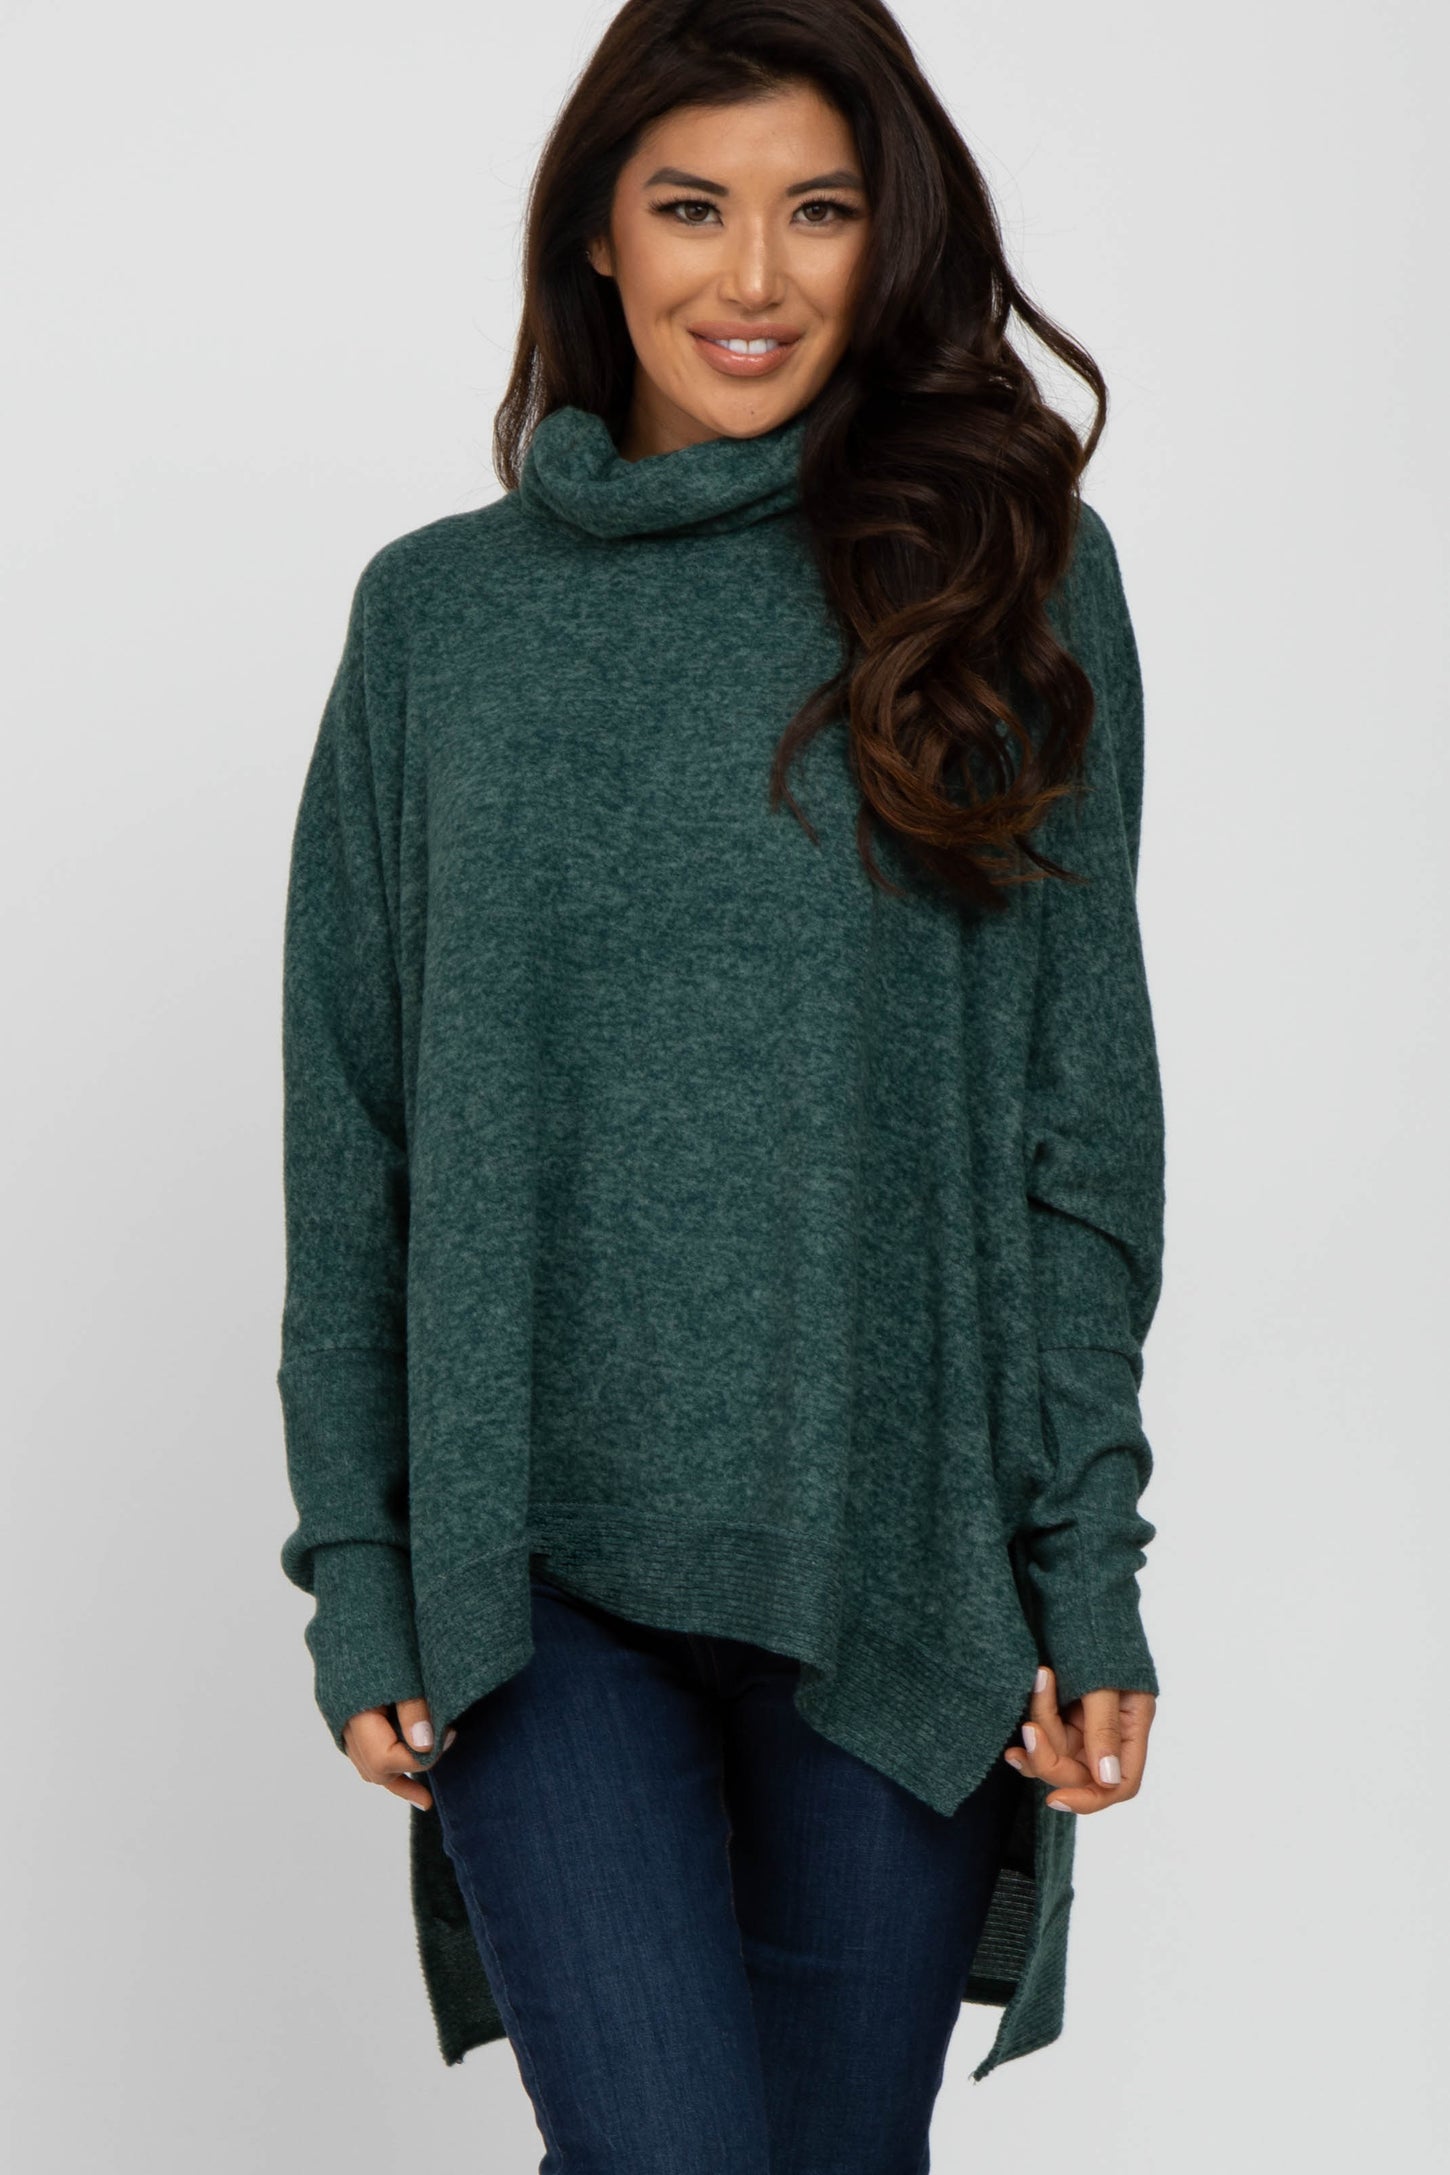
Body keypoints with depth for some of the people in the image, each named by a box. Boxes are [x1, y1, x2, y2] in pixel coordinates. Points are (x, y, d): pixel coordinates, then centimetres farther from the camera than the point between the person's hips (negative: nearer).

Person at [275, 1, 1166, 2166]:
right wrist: (356, 1566, 2)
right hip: (537, 1558, 0)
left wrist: (1092, 1564, -4)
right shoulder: (441, 612, 6)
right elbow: (351, 1133, 7)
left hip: (899, 1554, 0)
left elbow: (1083, 1104, 1)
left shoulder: (1013, 578, 3)